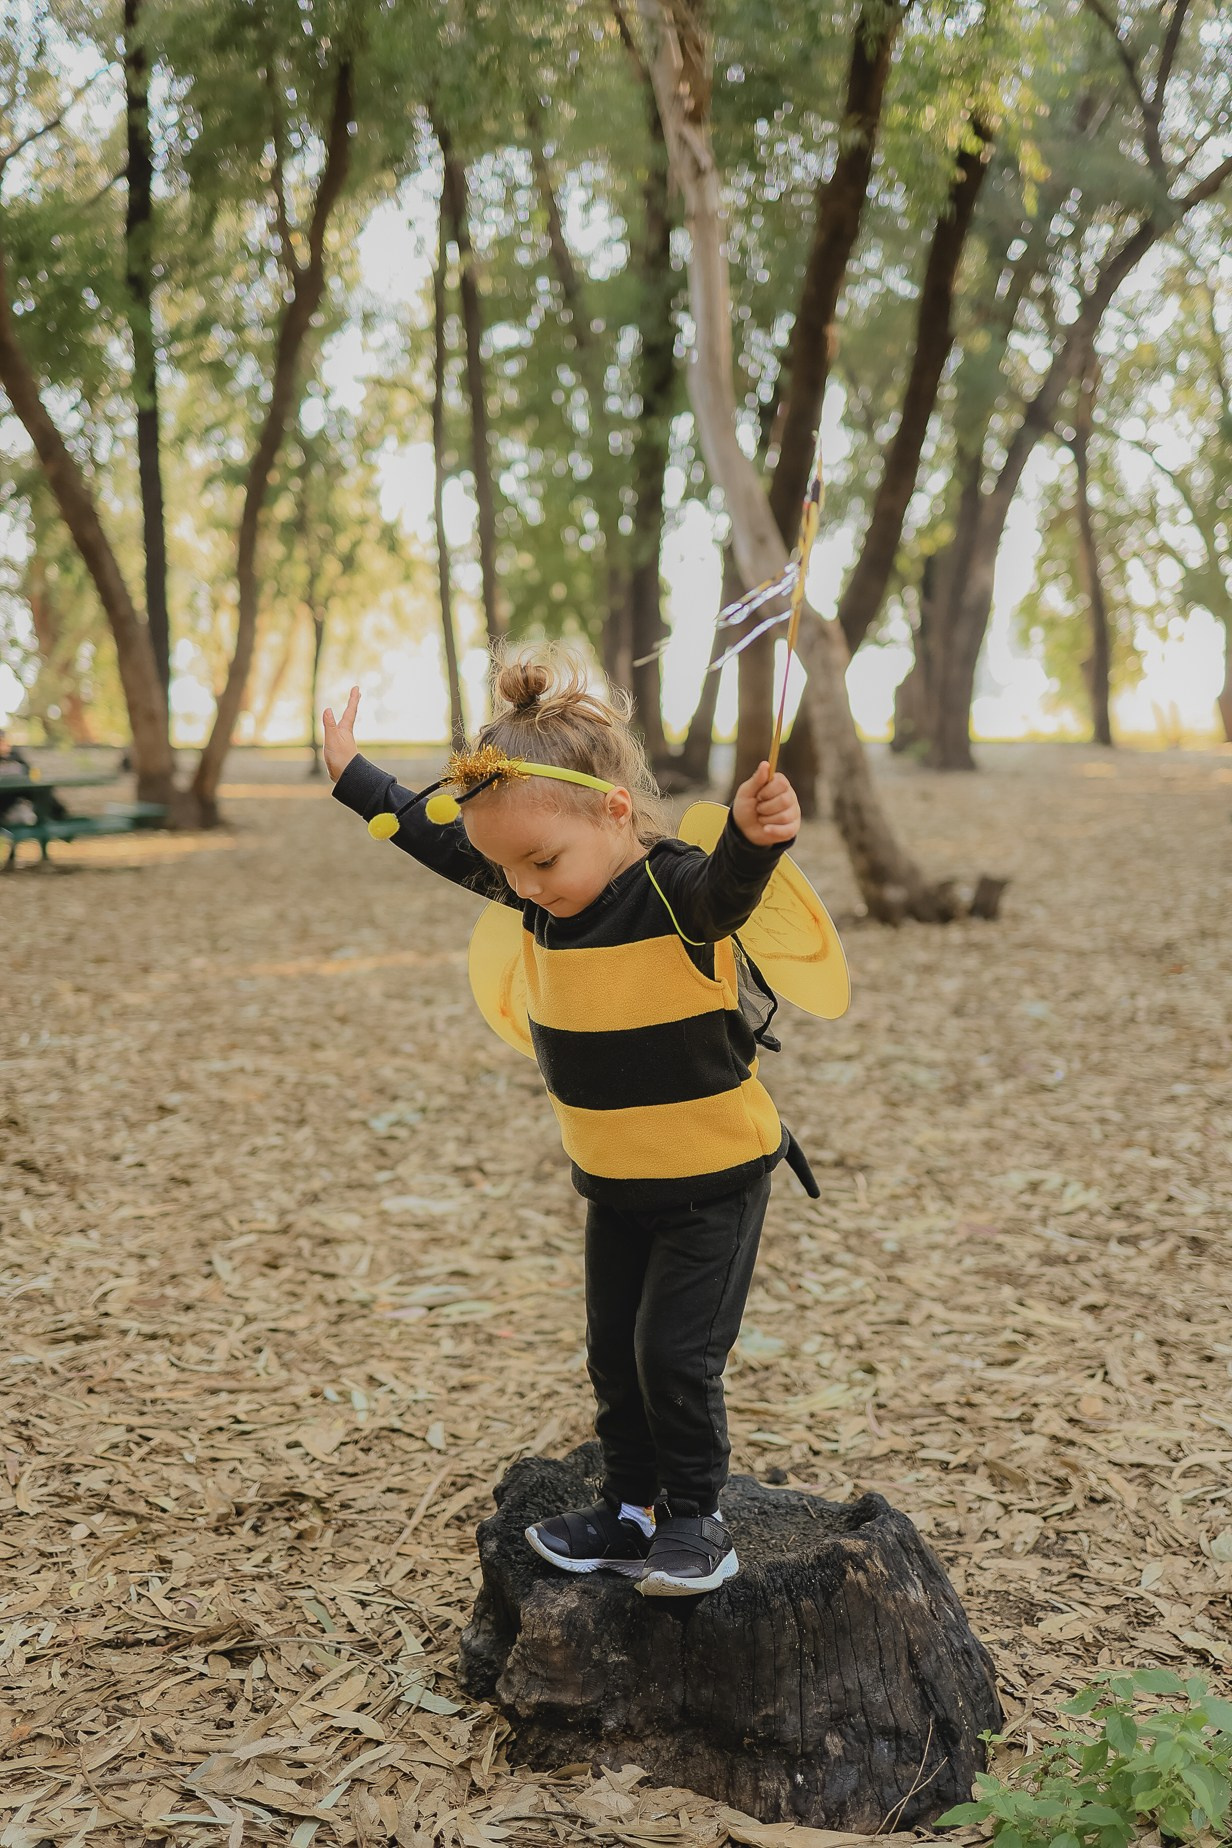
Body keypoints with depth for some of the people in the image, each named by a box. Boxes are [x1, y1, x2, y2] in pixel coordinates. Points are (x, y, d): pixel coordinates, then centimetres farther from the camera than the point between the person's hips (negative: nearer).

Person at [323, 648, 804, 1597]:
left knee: (676, 1353, -3)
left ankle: (696, 1520, 17)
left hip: (713, 1178, -7)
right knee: (614, 1352, 14)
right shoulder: (543, 895, -4)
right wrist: (353, 777, 19)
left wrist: (756, 834, -71)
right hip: (612, 1182, 7)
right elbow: (435, 836, 10)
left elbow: (728, 882, -49)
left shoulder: (680, 891, -25)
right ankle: (631, 1509, 31)